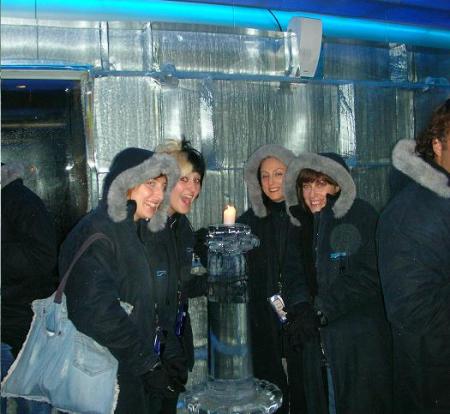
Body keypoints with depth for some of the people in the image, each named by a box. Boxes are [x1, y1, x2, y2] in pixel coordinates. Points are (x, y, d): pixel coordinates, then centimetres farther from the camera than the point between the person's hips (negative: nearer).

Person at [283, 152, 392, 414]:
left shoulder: (362, 216, -7)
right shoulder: (303, 221, 11)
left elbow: (368, 277, -14)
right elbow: (294, 273, 5)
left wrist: (319, 310, -16)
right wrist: (303, 307, -14)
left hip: (359, 343, -5)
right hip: (317, 340, 5)